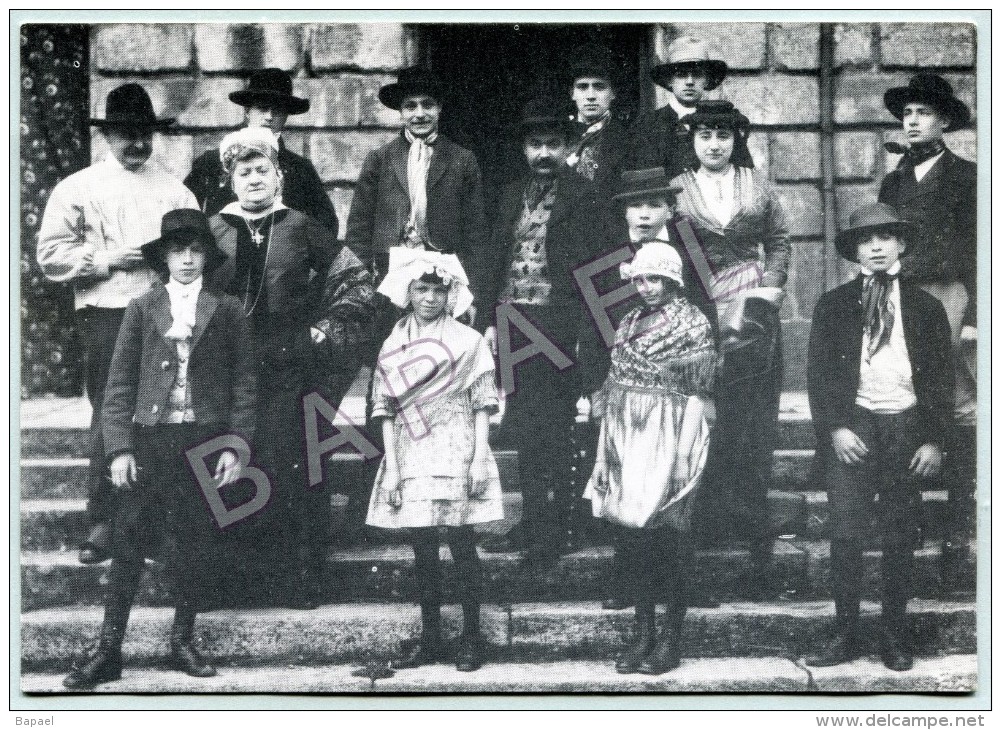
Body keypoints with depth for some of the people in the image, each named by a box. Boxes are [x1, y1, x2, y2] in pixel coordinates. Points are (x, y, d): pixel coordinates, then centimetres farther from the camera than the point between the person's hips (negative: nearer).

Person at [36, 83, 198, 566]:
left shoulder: (174, 190, 15)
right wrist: (108, 259, -10)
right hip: (107, 314, -2)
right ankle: (103, 523, 5)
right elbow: (51, 254, 0)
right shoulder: (78, 189, 7)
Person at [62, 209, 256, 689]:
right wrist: (118, 447, -4)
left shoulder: (227, 310, 6)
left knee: (194, 544, 5)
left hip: (205, 441, 0)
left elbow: (243, 382, 4)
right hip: (148, 439, 0)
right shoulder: (141, 309, 8)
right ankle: (108, 650, 4)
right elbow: (119, 384, 5)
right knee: (128, 542, -1)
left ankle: (182, 641, 18)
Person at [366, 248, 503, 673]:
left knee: (462, 547, -1)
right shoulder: (392, 347, 8)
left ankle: (471, 638, 8)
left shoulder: (468, 342, 1)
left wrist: (480, 460, -7)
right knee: (423, 551, 7)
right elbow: (386, 410, 6)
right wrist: (390, 467, -1)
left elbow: (482, 405, 0)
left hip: (456, 458, -3)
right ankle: (429, 640, 15)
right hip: (411, 460, 3)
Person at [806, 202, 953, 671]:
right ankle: (845, 636, 4)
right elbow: (817, 372, 4)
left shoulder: (925, 307, 8)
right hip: (852, 427, -1)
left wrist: (934, 439, -1)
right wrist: (834, 428, -7)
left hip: (908, 428, 1)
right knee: (846, 536, -5)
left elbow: (941, 377, 7)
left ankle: (895, 638, 15)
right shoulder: (834, 305, 7)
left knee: (901, 540, 5)